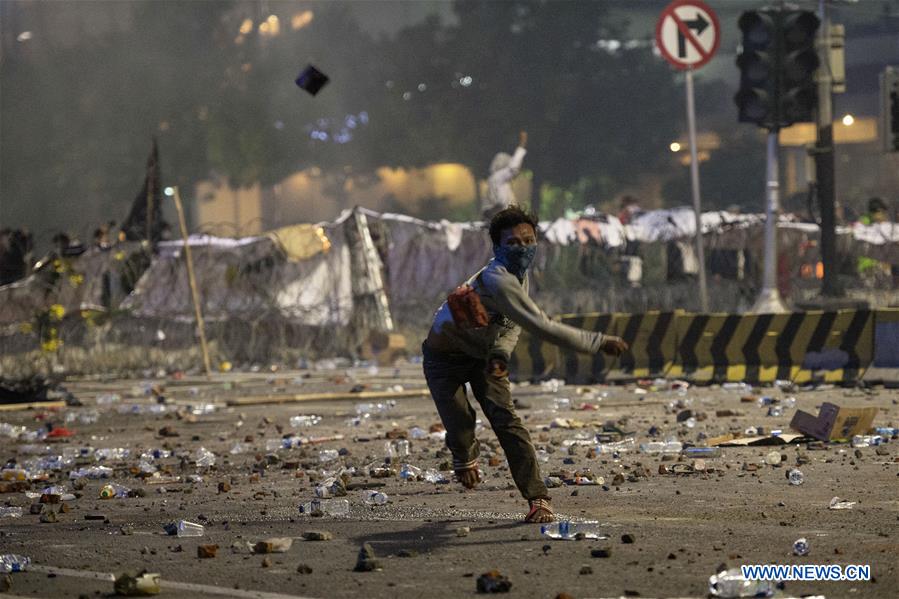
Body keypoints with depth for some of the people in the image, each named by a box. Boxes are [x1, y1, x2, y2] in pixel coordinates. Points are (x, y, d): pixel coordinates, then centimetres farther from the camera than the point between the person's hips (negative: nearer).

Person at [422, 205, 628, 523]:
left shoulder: (519, 275, -7)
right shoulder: (497, 281, -37)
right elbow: (542, 327, -42)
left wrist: (501, 354, -16)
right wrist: (598, 342, -40)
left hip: (483, 354, 6)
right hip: (446, 356, -6)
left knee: (506, 419, -12)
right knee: (460, 428, -14)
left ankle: (538, 498, -15)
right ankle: (465, 458, 25)